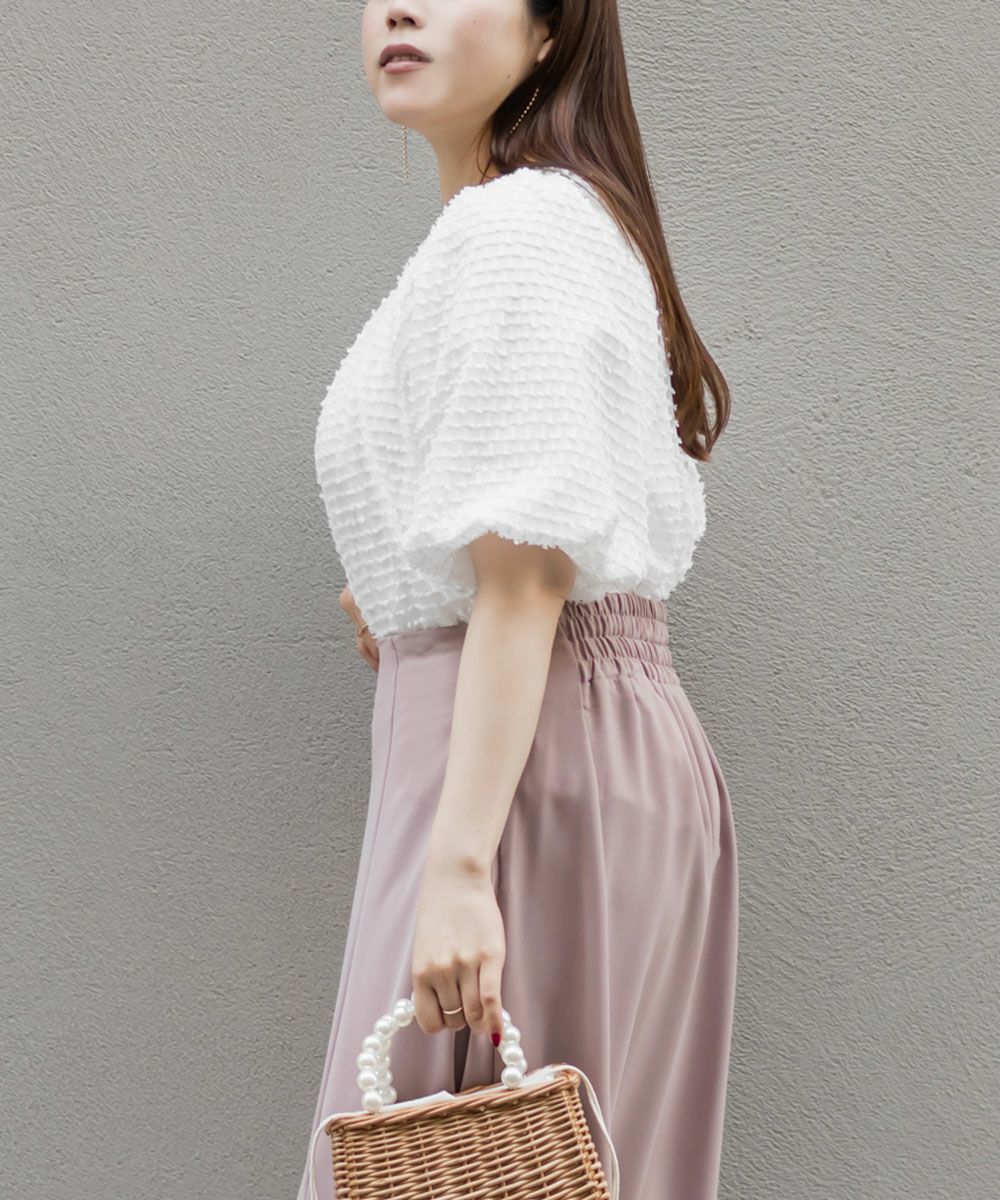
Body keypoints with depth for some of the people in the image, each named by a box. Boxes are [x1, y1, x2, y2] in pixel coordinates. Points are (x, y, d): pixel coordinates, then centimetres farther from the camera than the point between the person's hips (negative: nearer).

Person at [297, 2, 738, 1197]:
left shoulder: (518, 226, -13)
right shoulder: (574, 218, 19)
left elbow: (527, 576, -21)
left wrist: (457, 867, -25)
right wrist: (416, 610, 17)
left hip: (523, 754, -10)